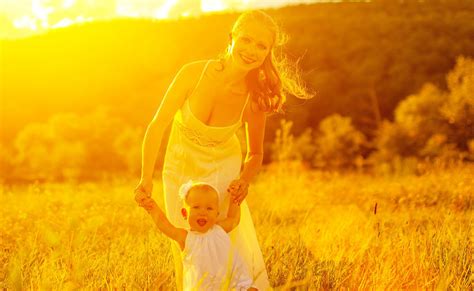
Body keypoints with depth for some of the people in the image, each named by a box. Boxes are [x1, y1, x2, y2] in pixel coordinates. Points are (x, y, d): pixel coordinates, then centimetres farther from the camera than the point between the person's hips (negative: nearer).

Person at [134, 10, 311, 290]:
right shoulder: (194, 73, -26)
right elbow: (158, 125, -16)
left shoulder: (255, 97, -21)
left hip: (223, 172, 0)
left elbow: (256, 154, -5)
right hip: (180, 172, 0)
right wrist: (146, 180, -22)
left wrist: (245, 180, -26)